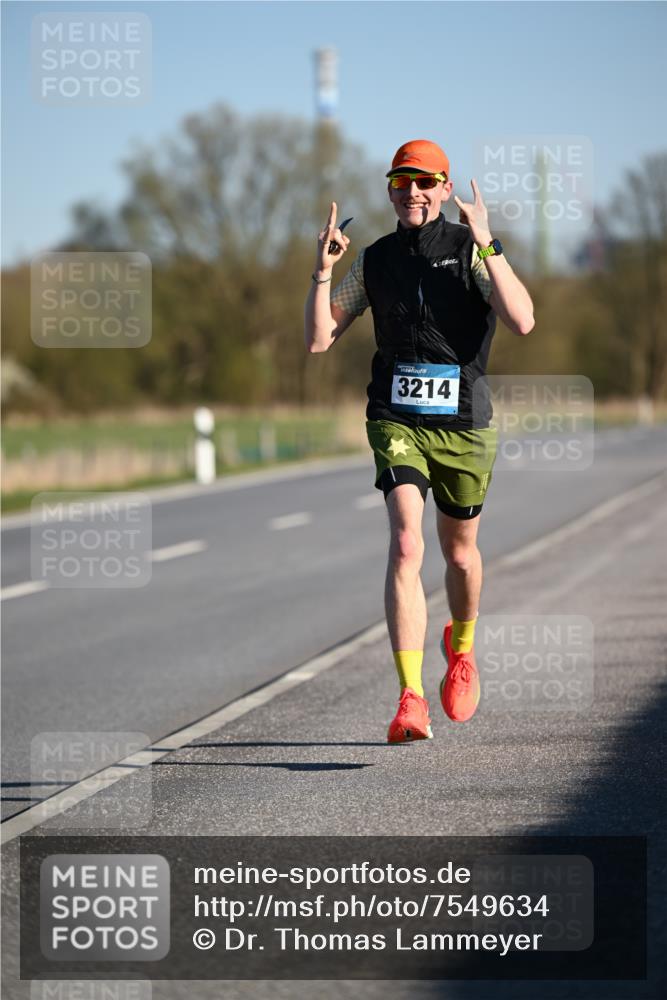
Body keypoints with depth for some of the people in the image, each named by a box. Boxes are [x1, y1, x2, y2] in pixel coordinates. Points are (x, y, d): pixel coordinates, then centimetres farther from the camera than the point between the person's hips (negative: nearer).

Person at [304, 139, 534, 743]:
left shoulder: (471, 251, -6)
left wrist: (486, 245, -28)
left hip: (464, 422, -1)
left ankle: (461, 646, 49)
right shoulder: (375, 261, 5)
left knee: (459, 552, 16)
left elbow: (522, 322, -22)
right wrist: (323, 271, -8)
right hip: (398, 418, 1)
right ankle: (411, 700, -24)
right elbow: (319, 340, 5)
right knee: (406, 546, -18)